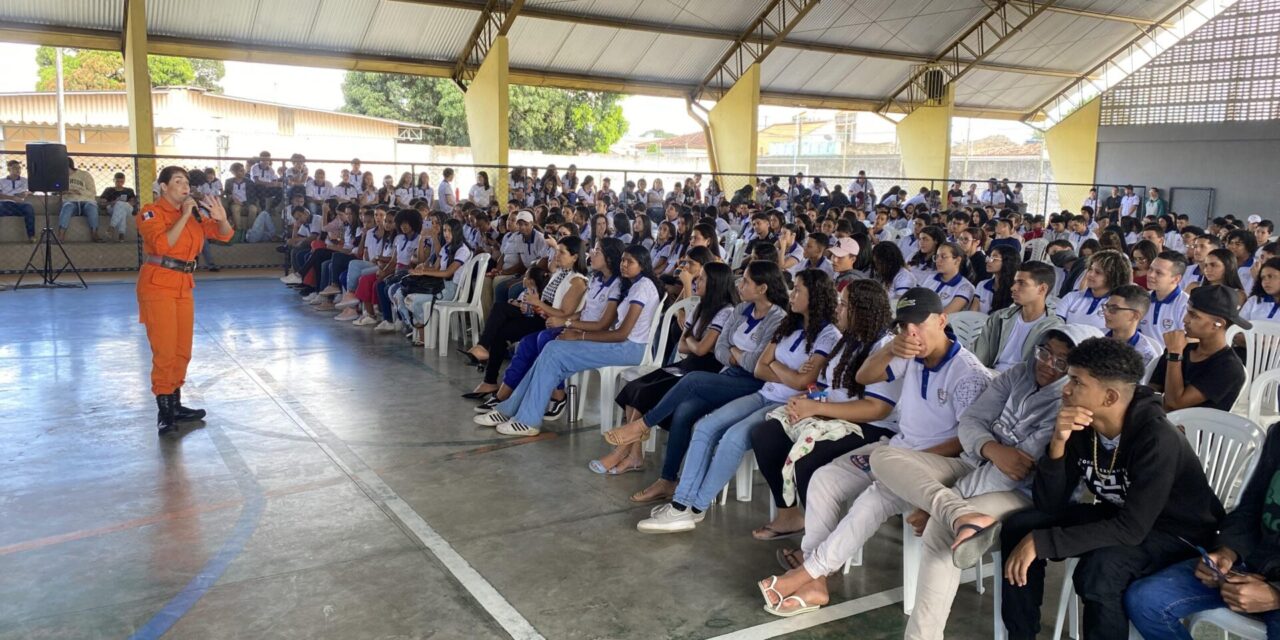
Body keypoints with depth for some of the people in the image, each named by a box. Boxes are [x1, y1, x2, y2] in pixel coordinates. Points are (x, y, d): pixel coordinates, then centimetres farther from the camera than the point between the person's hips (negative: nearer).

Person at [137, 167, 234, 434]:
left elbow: (224, 235, 7)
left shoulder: (194, 214, 10)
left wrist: (221, 218, -14)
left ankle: (175, 405, 21)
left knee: (182, 351, 11)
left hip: (183, 286, 7)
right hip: (157, 285, -7)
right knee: (164, 350, -9)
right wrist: (185, 215, -20)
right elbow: (163, 245, -23)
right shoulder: (151, 212, -8)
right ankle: (163, 411, -3)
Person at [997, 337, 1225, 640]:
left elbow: (1131, 530, -35)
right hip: (1116, 516, 7)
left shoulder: (1156, 438, -31)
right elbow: (1049, 506, -12)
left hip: (1177, 533, -6)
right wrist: (1058, 444, -29)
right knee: (1019, 526, -7)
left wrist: (1040, 543, -35)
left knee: (1098, 569, -34)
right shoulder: (1079, 427, -12)